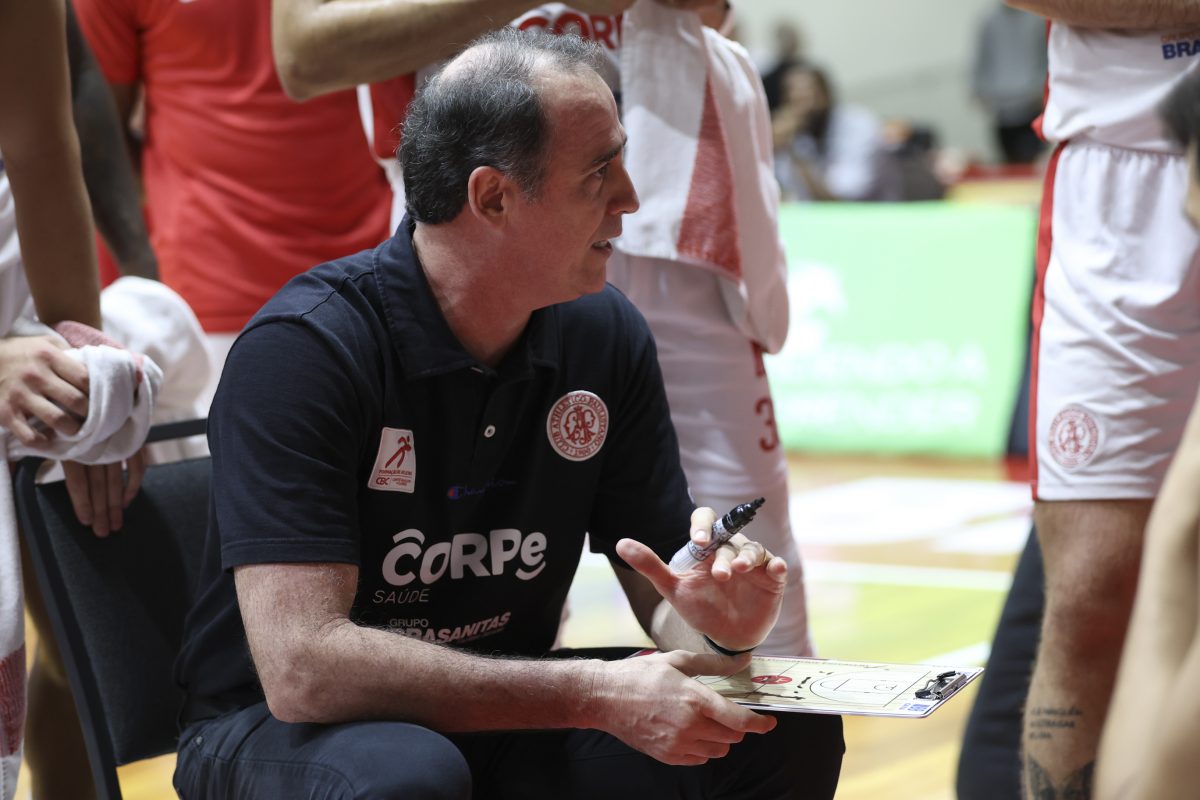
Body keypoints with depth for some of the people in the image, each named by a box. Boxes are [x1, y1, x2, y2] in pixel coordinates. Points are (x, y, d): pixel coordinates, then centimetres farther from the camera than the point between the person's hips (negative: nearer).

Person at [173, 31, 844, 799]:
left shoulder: (606, 336, -2)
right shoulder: (303, 350, -22)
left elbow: (666, 600, 4)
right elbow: (304, 667, -29)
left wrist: (717, 625, -22)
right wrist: (597, 694, -29)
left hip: (500, 716, 6)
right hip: (288, 731, -5)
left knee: (786, 732, -13)